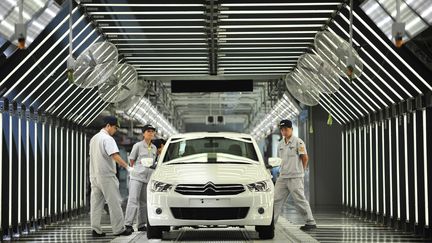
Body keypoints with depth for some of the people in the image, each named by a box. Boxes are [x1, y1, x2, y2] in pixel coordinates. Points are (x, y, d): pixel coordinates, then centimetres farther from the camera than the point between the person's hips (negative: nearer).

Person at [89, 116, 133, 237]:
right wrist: (127, 167, -22)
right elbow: (115, 156, -21)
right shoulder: (108, 139, -12)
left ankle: (95, 229, 5)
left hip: (94, 175, 9)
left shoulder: (94, 138, 17)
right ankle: (119, 229, -1)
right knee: (114, 202, -3)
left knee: (96, 203, 7)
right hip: (106, 175, -9)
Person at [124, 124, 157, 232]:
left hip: (148, 178, 5)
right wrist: (137, 169, 3)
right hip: (137, 177, -5)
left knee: (144, 202, 7)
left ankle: (141, 225, 12)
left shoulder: (154, 148, 14)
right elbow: (132, 161, 4)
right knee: (133, 200, -12)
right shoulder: (138, 145, -1)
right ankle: (128, 224, -15)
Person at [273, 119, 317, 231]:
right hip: (282, 177, 7)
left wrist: (300, 171, 1)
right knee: (276, 199, 3)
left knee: (300, 200, -7)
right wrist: (283, 170, 14)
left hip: (295, 178, -7)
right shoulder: (280, 144, 15)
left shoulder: (298, 142, -6)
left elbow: (305, 158, -6)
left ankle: (311, 222, 1)